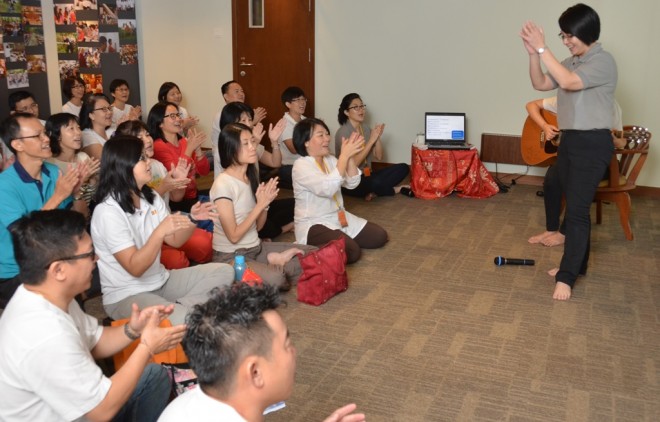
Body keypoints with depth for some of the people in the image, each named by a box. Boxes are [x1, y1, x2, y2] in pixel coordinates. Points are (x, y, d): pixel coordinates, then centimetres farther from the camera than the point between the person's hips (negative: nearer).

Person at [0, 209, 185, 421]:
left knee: (155, 375, 13)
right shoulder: (47, 337, -35)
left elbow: (92, 342, 7)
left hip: (65, 405, 8)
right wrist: (147, 347, -19)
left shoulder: (48, 296, -8)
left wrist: (131, 330, -11)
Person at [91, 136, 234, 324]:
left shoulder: (151, 197, 7)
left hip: (161, 281, 9)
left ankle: (180, 307, -14)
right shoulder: (108, 212, -18)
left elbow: (174, 240, 9)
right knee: (185, 321, -36)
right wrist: (159, 232, -36)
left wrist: (192, 219, -10)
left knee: (224, 271, -3)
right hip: (126, 296, -9)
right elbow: (135, 267, -22)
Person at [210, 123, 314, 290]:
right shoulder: (222, 184, -18)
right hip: (230, 256, -7)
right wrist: (260, 204, -19)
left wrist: (266, 203, -11)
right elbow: (233, 236, -19)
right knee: (276, 280, -32)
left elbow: (258, 226, 8)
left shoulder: (251, 176, 6)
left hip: (256, 247, 7)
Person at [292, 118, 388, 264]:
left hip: (339, 217, 8)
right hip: (313, 224, -8)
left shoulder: (330, 159, 7)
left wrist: (351, 156, -15)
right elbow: (327, 189, -31)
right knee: (351, 251, -27)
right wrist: (344, 155, -30)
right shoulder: (301, 165, -17)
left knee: (379, 236, 3)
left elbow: (352, 184, 0)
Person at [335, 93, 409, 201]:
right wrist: (371, 140, -21)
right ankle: (396, 190, -6)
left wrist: (378, 138, -10)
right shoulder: (343, 132, -14)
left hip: (367, 175, 8)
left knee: (403, 168, -7)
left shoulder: (366, 129, 8)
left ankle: (374, 192, -15)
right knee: (376, 182, -38)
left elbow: (379, 156, 7)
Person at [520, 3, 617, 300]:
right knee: (574, 207, 14)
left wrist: (543, 48, -23)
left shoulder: (603, 61, -14)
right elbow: (540, 84, 10)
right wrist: (533, 53, -5)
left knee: (577, 209, -9)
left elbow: (568, 82, -27)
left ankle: (566, 277, -5)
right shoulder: (572, 62, 12)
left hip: (592, 144, -9)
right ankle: (577, 263, 26)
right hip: (569, 141, 9)